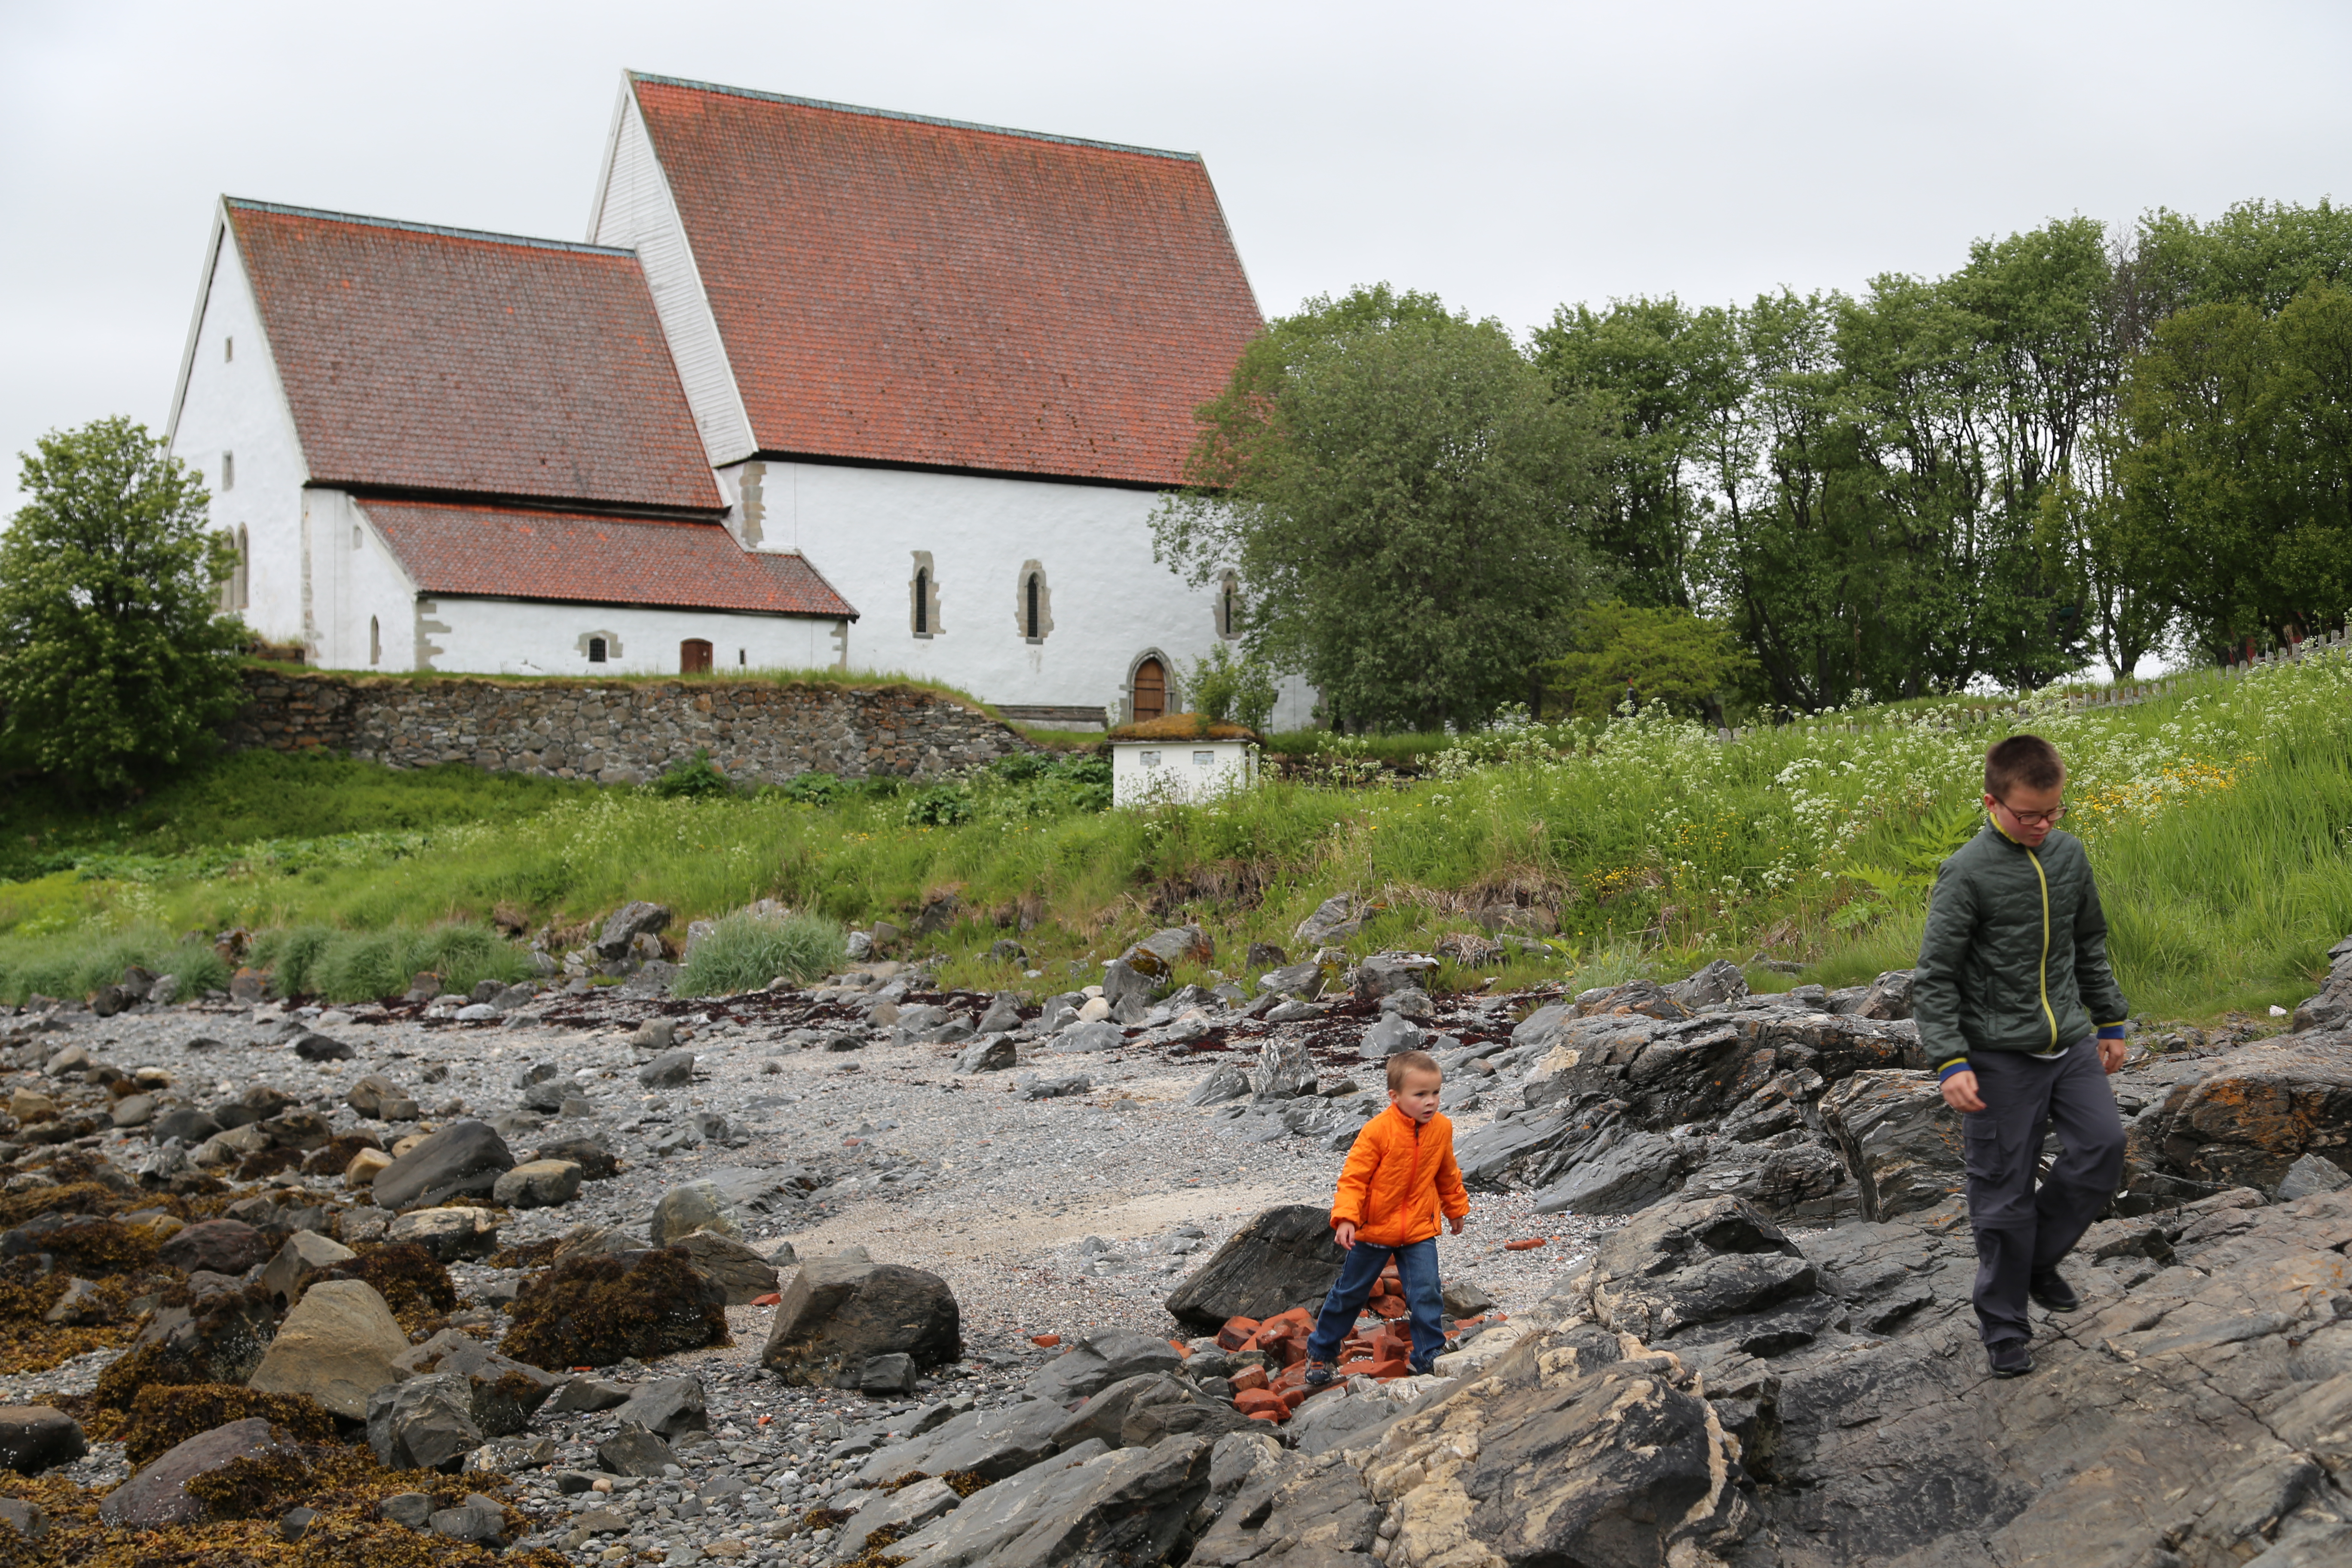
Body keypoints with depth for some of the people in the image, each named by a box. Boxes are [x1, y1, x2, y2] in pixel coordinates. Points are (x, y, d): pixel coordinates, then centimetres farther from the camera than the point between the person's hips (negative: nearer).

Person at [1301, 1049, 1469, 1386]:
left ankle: (1430, 1358, 4)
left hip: (1419, 1232, 3)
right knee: (1350, 1293, 12)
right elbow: (1353, 1177, -20)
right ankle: (1320, 1351, 29)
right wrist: (1345, 1218, -32)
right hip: (1374, 1229, -3)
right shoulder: (1378, 1131, -22)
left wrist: (1457, 1209, 25)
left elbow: (1447, 1175, 13)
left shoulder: (1442, 1129, -6)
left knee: (1427, 1294, -10)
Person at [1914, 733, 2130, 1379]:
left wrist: (2110, 1023, 20)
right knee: (2004, 1191, 0)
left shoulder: (2070, 854, 4)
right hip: (2001, 1054, -5)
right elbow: (1934, 977, -12)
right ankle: (2004, 1325, 15)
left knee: (2103, 1142, -9)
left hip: (2069, 1041, 5)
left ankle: (2038, 1258, 15)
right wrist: (1951, 1062, -19)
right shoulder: (1967, 873, -14)